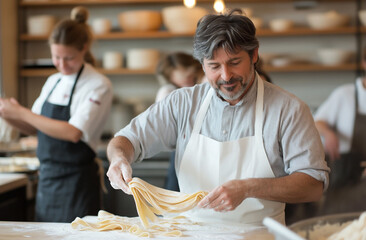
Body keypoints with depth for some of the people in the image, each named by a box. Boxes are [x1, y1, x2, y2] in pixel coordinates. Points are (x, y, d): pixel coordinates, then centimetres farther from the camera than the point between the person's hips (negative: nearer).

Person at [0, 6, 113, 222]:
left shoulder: (99, 85, -11)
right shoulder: (53, 82, 9)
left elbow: (74, 133, -21)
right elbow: (34, 128, 15)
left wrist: (22, 113, -18)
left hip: (77, 182, -7)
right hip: (47, 179, 7)